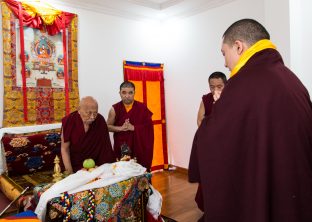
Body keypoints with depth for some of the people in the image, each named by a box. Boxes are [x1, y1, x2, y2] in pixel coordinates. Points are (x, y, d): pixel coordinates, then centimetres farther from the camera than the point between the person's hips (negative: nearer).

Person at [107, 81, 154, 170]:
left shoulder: (142, 107, -3)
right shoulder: (115, 109, -1)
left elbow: (148, 126, -5)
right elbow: (108, 126, 3)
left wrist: (133, 128, -16)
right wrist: (121, 128, -13)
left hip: (139, 145, 0)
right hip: (121, 146, 1)